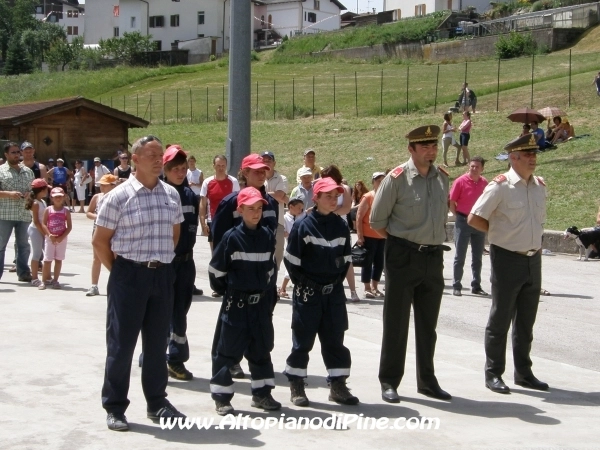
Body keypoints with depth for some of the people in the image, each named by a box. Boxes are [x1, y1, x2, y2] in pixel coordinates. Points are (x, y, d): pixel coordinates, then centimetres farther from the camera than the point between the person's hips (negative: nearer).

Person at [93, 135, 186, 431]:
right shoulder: (119, 196, -8)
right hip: (129, 275, -5)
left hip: (163, 275, 5)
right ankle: (114, 407, 11)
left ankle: (156, 402, 24)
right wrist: (119, 272, -1)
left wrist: (162, 263, 14)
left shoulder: (171, 195, 6)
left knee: (157, 342, 13)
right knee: (121, 343, 1)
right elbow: (99, 241, -4)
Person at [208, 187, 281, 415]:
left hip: (261, 303, 5)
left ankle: (262, 393, 22)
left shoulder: (268, 236, 2)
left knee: (261, 349, 12)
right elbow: (216, 270, -5)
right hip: (236, 304, -5)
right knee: (228, 350, 0)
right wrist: (226, 292, 3)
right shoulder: (231, 237, -11)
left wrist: (267, 287, 12)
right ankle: (221, 397, 7)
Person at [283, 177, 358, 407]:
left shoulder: (341, 226, 5)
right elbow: (291, 260, -7)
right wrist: (302, 284, -7)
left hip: (334, 292, 4)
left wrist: (338, 281, 4)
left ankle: (337, 384, 14)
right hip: (308, 293, -4)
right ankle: (296, 386, 13)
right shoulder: (303, 226, -9)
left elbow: (346, 258, 13)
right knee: (303, 340, 3)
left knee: (335, 339, 7)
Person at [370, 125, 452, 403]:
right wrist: (400, 241, 2)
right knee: (396, 322, 1)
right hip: (403, 257, -5)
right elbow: (377, 220, -3)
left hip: (434, 257, 5)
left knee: (427, 324, 13)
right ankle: (389, 382, 10)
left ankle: (427, 380, 23)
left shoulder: (442, 177, 6)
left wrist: (434, 242, 12)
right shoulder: (397, 178, -10)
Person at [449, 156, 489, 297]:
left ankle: (476, 286, 19)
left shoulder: (484, 183, 2)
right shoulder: (460, 181, -10)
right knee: (460, 257, 2)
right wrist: (458, 216, -4)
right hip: (463, 222, -4)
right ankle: (456, 286, 8)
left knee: (477, 257, 10)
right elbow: (451, 202, -5)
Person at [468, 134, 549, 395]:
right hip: (507, 259, -6)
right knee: (500, 319, 2)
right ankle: (493, 374, 11)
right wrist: (501, 233, -3)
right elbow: (474, 219, -10)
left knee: (526, 321, 14)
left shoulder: (540, 186, 8)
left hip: (533, 259, 6)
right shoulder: (500, 187, -12)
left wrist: (535, 243, 13)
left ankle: (523, 372, 24)